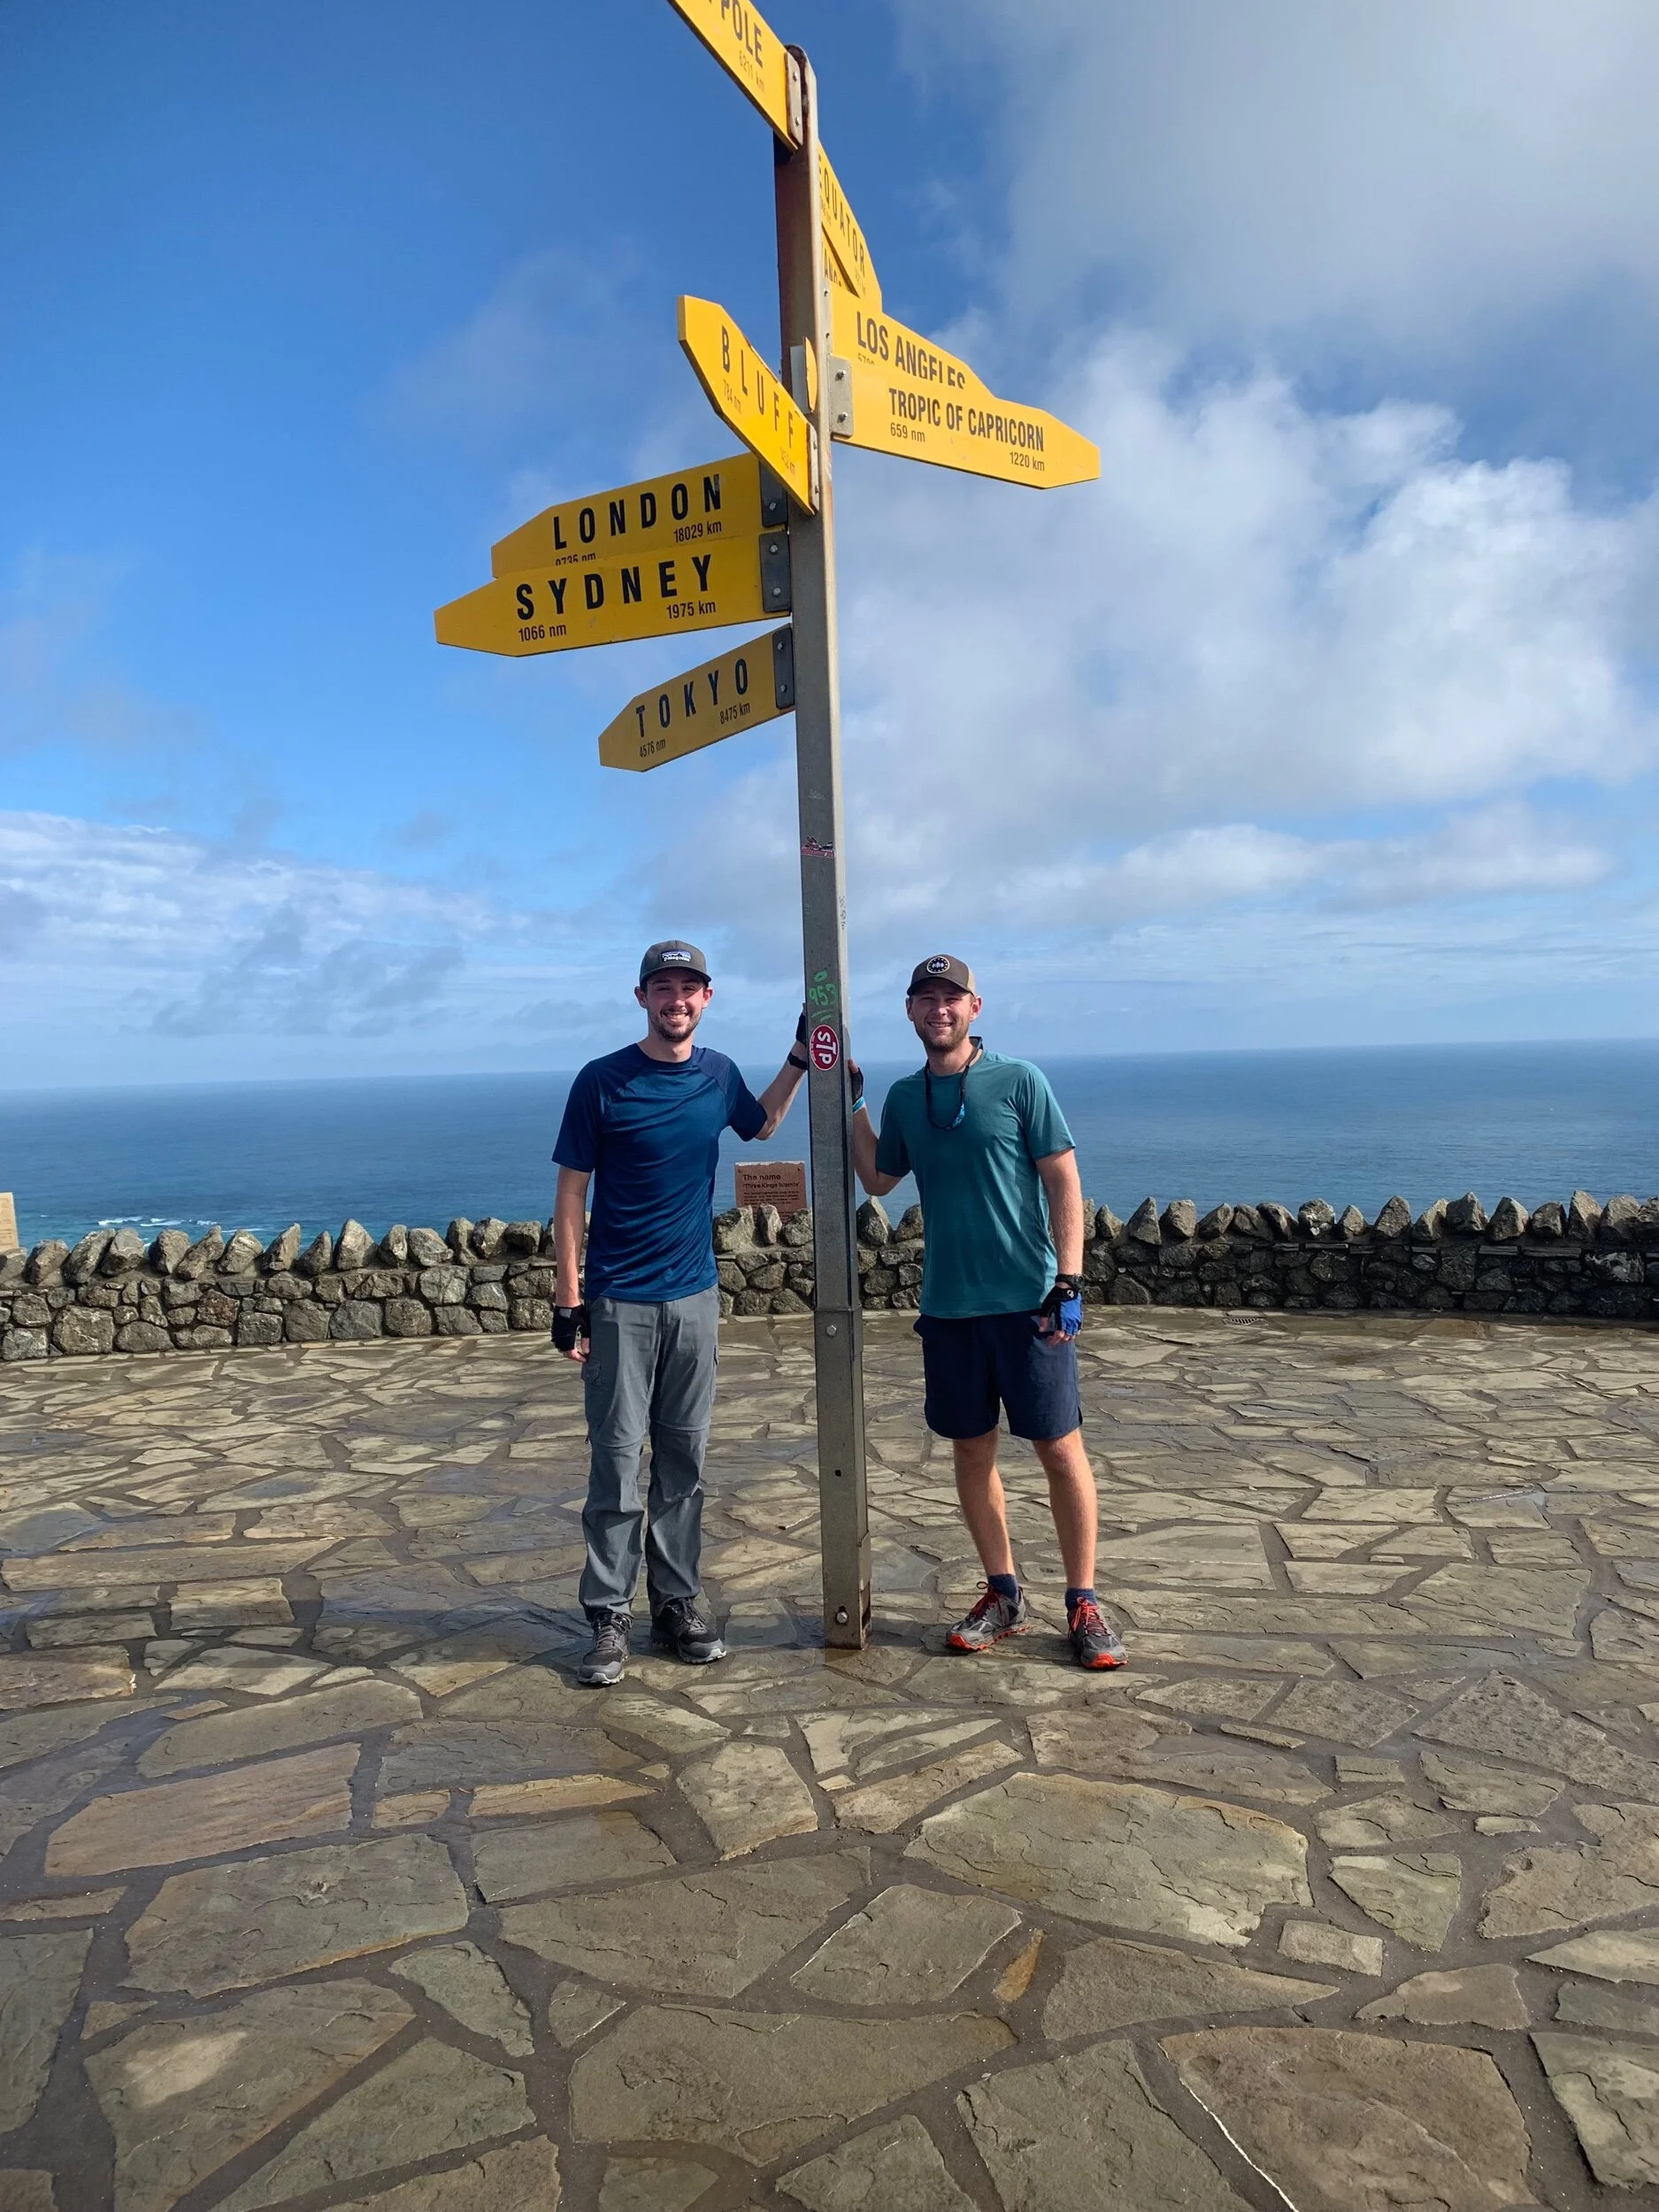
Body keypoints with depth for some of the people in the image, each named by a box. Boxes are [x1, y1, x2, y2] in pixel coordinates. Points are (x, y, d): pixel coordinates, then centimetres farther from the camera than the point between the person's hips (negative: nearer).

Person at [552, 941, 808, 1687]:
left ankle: (679, 1602, 22)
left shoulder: (718, 1074, 5)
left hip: (695, 1296, 4)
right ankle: (610, 1616, 10)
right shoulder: (601, 1082, -8)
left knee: (684, 1456, 11)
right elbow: (571, 1196, -6)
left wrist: (799, 1058, 17)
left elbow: (761, 1124, 28)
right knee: (618, 1458, 0)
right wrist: (569, 1302, -9)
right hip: (620, 1303, -4)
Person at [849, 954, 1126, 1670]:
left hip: (1029, 1301, -4)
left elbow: (1064, 1182, -5)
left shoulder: (1019, 1082, -5)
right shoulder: (904, 1097, 8)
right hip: (948, 1307, 4)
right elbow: (877, 1180, 19)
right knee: (972, 1450, 11)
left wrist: (1068, 1282, -13)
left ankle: (1083, 1602, 15)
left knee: (1060, 1449, 1)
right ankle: (1004, 1596, 25)